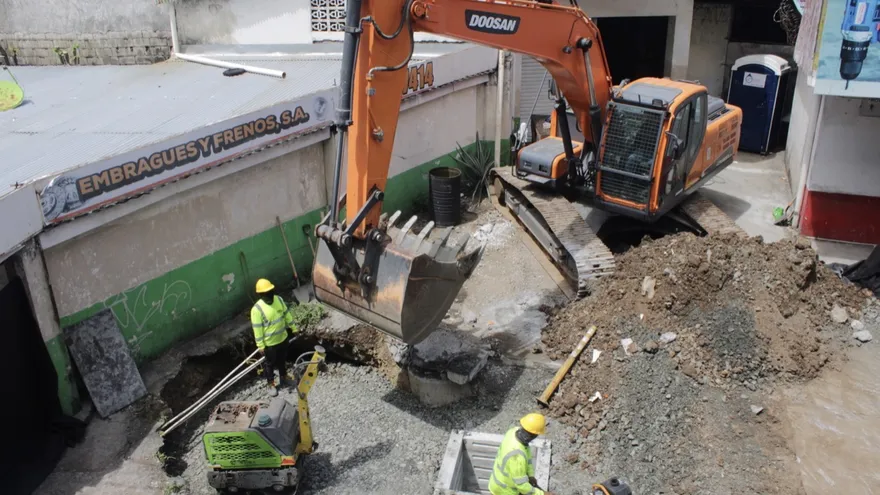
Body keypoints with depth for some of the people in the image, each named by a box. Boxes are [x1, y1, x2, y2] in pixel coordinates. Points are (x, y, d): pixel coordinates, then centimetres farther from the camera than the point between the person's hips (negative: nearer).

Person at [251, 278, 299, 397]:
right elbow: (257, 329, -20)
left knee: (282, 360, 25)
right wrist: (260, 346, -16)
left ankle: (283, 378, 47)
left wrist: (293, 328, 12)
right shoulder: (257, 309, -27)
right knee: (270, 364, 15)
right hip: (269, 343, -5)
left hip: (282, 338, 5)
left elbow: (287, 314, 5)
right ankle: (271, 385, 34)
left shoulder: (279, 300, -9)